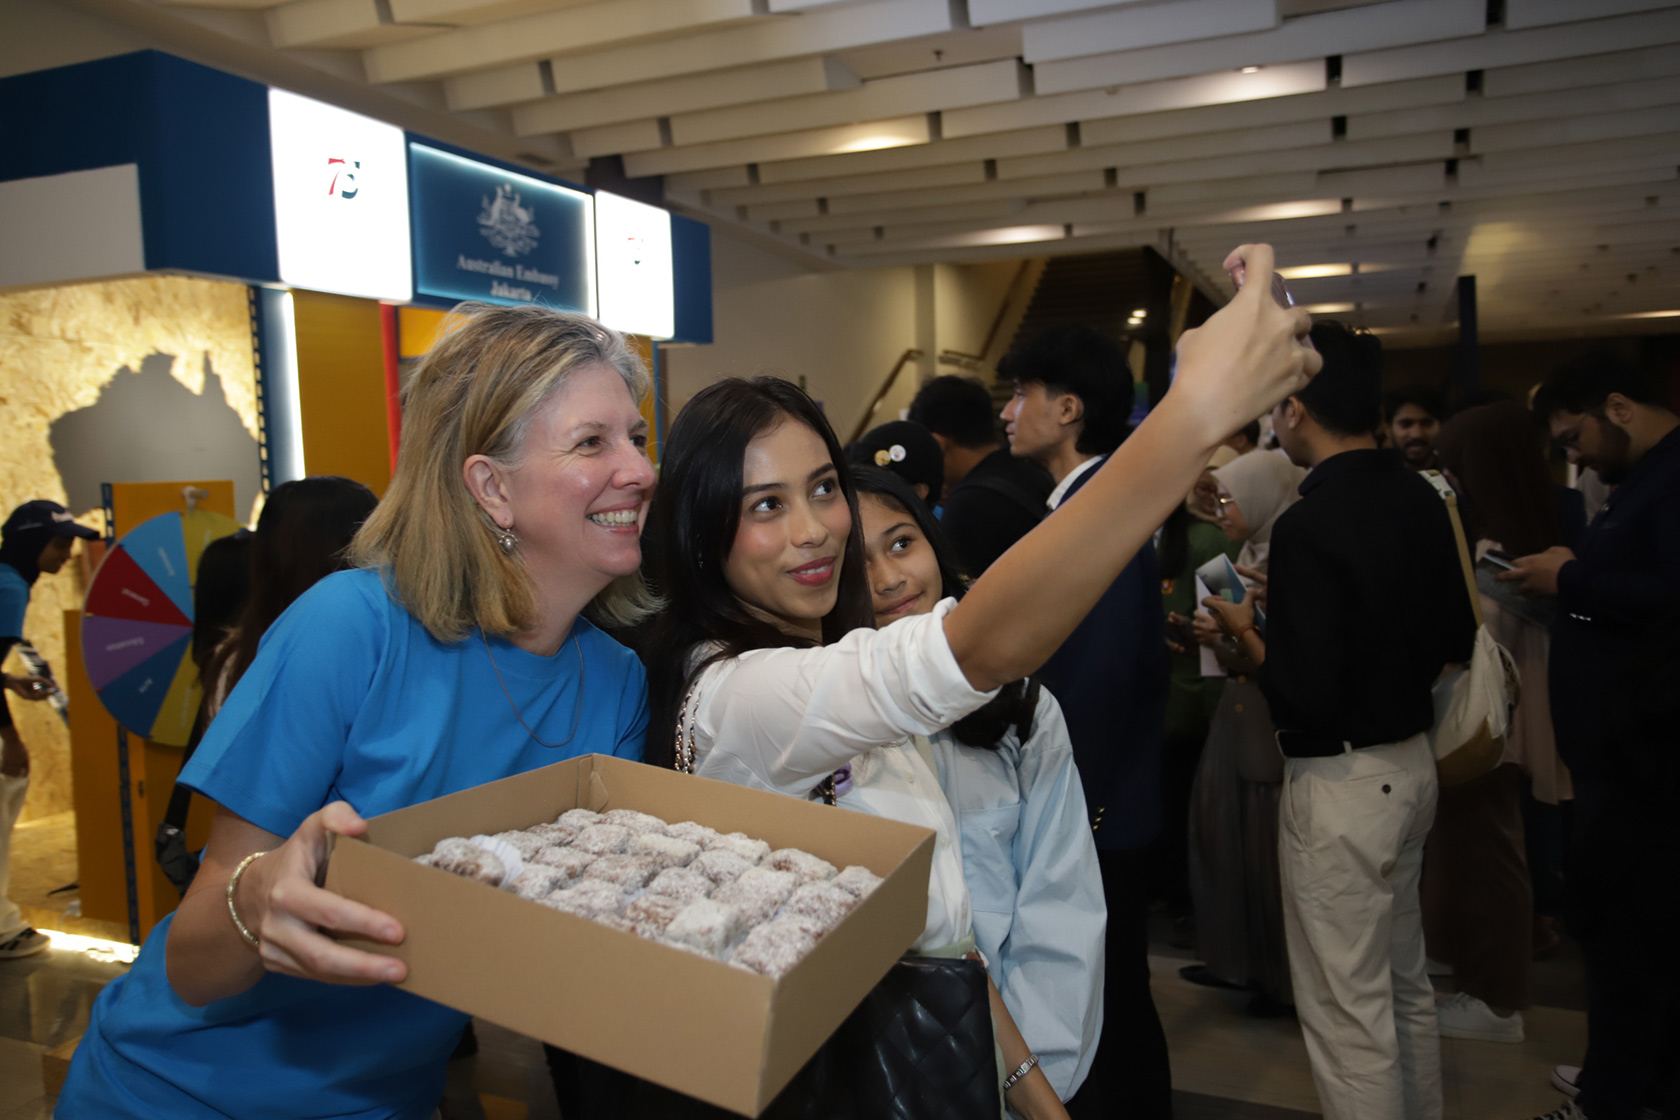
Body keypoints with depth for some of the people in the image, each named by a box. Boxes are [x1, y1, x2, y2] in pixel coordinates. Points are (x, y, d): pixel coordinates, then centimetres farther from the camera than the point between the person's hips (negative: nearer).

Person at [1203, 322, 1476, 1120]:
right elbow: (1456, 642, 11)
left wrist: (1245, 630, -7)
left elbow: (1302, 695, -23)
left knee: (1346, 1007, 5)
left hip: (1342, 780, -9)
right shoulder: (1420, 499, 2)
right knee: (1404, 979, 24)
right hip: (1413, 761, 9)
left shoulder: (1309, 525, -23)